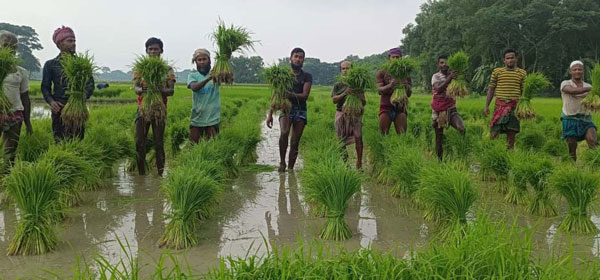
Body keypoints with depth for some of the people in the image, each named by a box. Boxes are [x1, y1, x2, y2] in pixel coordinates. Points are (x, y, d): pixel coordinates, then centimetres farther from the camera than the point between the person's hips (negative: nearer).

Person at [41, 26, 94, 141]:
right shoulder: (50, 64, 9)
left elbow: (90, 83, 6)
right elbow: (45, 87, 9)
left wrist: (84, 96, -15)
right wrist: (51, 101, -11)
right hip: (59, 109, 0)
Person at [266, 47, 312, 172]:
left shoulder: (307, 76, 10)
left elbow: (305, 95, -4)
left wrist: (291, 95, -21)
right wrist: (270, 114, 4)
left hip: (300, 110, 1)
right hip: (286, 108, -1)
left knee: (295, 142, -1)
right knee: (284, 133, -27)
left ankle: (290, 168, 8)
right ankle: (282, 161, -13)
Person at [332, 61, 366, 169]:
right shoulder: (338, 85, 10)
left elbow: (364, 102, 9)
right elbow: (334, 100, -4)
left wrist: (359, 97, -13)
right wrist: (345, 93, -19)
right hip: (341, 113, 1)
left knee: (358, 138, -10)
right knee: (342, 140, 0)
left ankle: (359, 163, -6)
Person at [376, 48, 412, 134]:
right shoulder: (382, 73, 7)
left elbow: (409, 94, 7)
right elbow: (379, 90, -6)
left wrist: (406, 86, -16)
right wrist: (390, 85, -25)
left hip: (400, 108, 1)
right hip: (386, 108, -1)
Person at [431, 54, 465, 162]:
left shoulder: (453, 75, 7)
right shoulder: (435, 76, 1)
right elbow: (439, 89, -19)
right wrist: (449, 78, -29)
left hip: (451, 108, 1)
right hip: (438, 109, -1)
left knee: (461, 128, -25)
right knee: (439, 136, 6)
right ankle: (439, 159, 17)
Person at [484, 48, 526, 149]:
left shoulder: (522, 73, 10)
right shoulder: (497, 71, 8)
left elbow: (524, 92, 13)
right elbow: (491, 90, 10)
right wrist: (486, 106, 4)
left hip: (514, 106, 1)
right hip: (500, 105, -1)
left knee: (511, 131, 2)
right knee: (494, 131, -9)